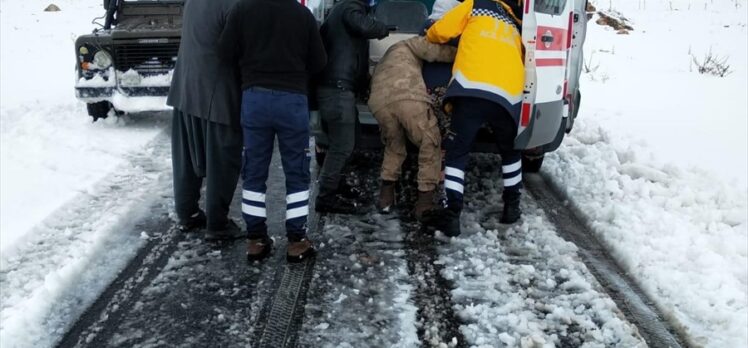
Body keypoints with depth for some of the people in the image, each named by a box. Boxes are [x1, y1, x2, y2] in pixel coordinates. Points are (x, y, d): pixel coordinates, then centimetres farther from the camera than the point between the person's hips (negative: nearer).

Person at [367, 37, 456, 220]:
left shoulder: (383, 64, 45)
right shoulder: (409, 45, 29)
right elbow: (435, 50, 11)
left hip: (379, 102, 5)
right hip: (409, 98, -5)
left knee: (394, 147, 27)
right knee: (430, 145, 8)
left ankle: (386, 197, 24)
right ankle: (425, 201, 5)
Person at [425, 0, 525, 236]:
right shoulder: (516, 28, 30)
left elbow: (440, 31, 14)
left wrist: (431, 37, 36)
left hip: (472, 90, -3)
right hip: (509, 95, 4)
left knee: (457, 154, 6)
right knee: (510, 152, 27)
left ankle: (452, 216, -2)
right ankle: (512, 207, 31)